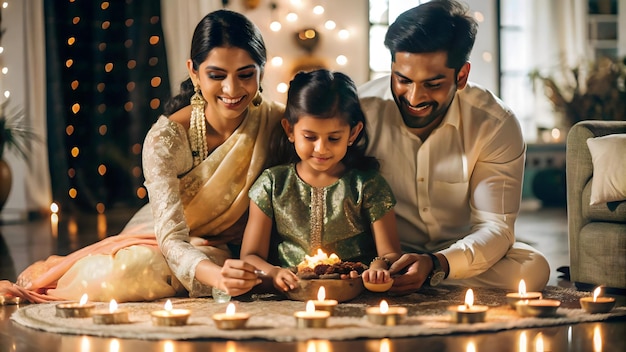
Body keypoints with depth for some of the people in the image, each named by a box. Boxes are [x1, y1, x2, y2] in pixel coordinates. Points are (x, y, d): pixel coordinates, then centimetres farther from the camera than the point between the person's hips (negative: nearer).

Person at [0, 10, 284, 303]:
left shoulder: (276, 121, -17)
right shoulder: (166, 138, -24)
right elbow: (171, 236, -31)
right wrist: (215, 275, -53)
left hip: (230, 253, 3)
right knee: (135, 268, -36)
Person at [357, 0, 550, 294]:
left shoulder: (496, 125, -13)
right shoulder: (360, 112, -15)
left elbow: (495, 226, -15)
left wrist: (434, 265, -36)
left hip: (459, 252, 2)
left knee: (532, 268, -28)